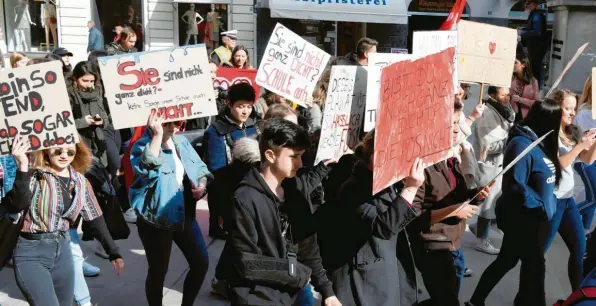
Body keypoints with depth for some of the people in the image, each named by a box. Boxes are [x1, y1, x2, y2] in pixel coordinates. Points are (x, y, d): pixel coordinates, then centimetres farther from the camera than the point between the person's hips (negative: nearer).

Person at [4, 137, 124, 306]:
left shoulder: (81, 182, 4)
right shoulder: (35, 176, -10)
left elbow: (95, 219, 7)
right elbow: (17, 206, -27)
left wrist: (113, 253, 4)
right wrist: (23, 167, -34)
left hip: (63, 251, 6)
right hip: (31, 253, -5)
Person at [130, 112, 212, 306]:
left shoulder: (182, 142, 4)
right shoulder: (143, 145, -14)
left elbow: (199, 168, 13)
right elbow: (146, 169, -36)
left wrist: (202, 184, -8)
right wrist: (157, 135, -37)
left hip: (184, 214, 6)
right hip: (157, 219, -6)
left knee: (201, 263, 13)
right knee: (158, 271, 8)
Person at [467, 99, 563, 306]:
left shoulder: (538, 141, 5)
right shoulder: (522, 144, -23)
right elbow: (515, 186, -27)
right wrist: (540, 207, -19)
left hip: (530, 217, 9)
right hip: (522, 218, -9)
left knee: (507, 260, 18)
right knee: (534, 264, 8)